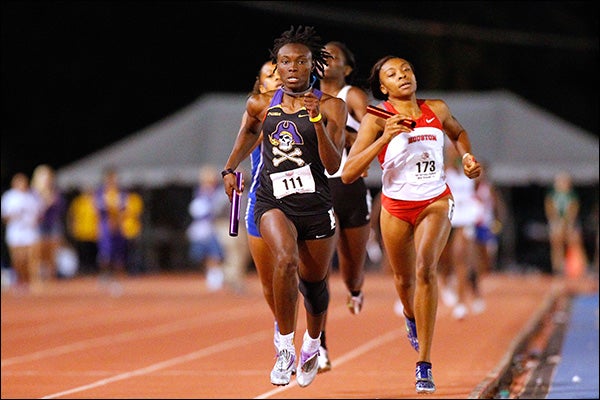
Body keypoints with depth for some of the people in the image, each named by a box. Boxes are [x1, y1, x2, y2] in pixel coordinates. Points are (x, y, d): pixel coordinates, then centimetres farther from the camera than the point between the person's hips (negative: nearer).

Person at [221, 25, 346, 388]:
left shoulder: (331, 106, -3)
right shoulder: (261, 105, 4)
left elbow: (333, 165, -12)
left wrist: (317, 121, -22)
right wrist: (231, 168, 22)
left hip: (316, 204, 0)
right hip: (272, 201, 0)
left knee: (314, 282, 13)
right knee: (286, 259, -29)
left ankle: (312, 345, 44)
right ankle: (285, 348, -19)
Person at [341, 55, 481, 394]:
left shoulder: (437, 110, 0)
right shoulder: (377, 119, -11)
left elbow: (458, 133, 25)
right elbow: (348, 174, -20)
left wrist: (468, 156, 5)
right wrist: (385, 138, -27)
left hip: (436, 202, 0)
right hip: (396, 206, 0)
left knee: (425, 268, -23)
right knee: (404, 279, 16)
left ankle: (424, 365, -23)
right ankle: (412, 318, 56)